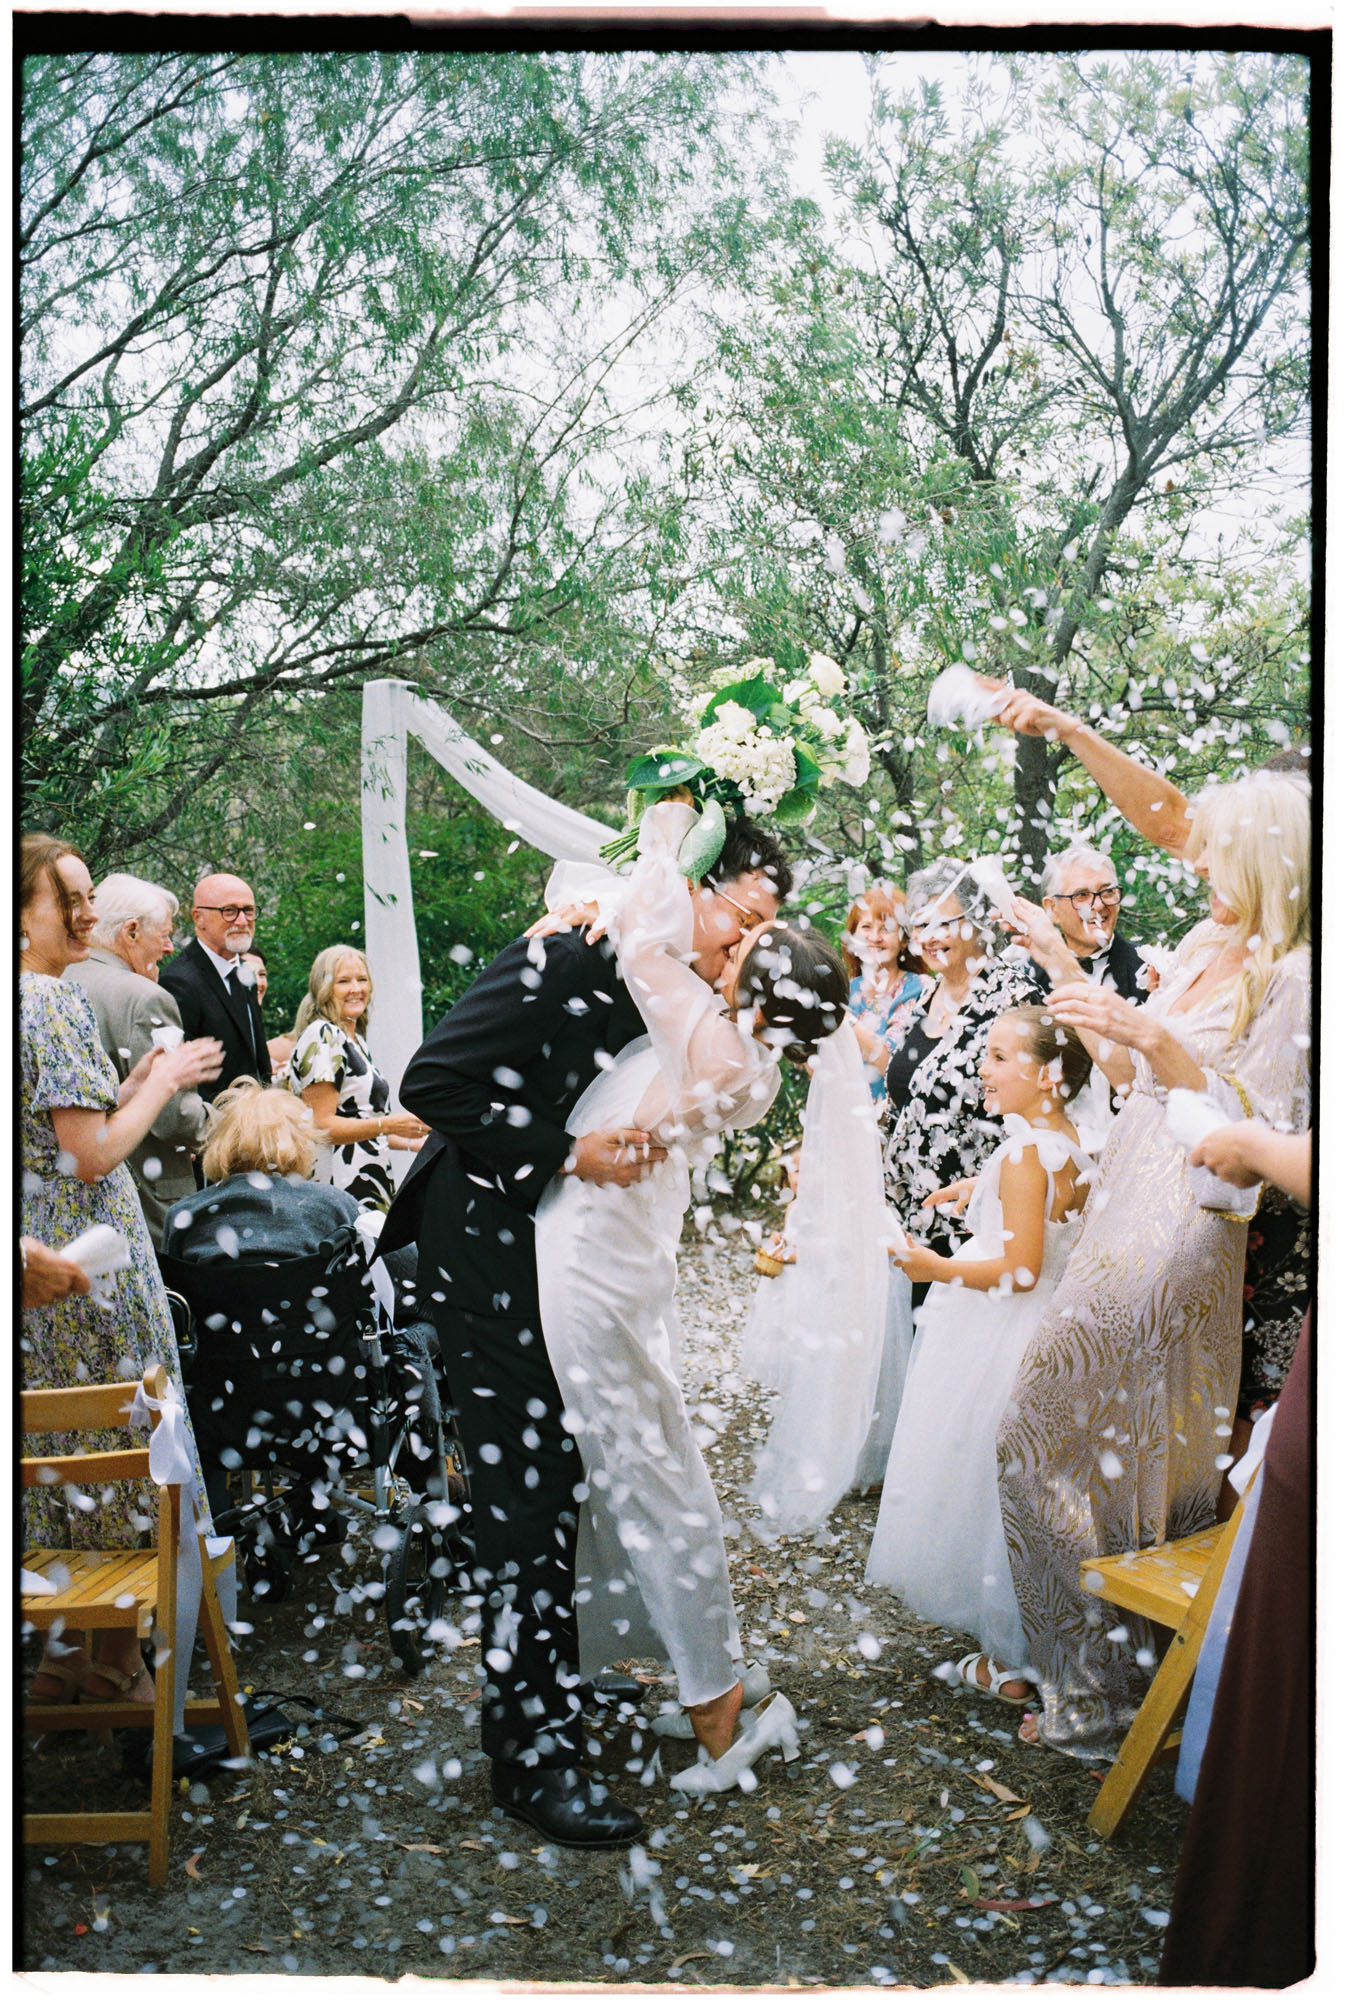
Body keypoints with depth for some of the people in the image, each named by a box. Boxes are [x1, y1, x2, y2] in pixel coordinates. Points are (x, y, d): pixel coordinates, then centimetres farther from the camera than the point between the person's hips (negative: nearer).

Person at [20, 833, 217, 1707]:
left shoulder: (32, 997, 11)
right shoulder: (57, 1000, -17)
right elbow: (93, 1153, -19)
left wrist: (145, 1079, 11)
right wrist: (164, 1082, -6)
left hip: (35, 1264, 9)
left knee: (53, 1447, 15)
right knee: (119, 1440, 3)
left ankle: (59, 1651, 27)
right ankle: (117, 1659, 14)